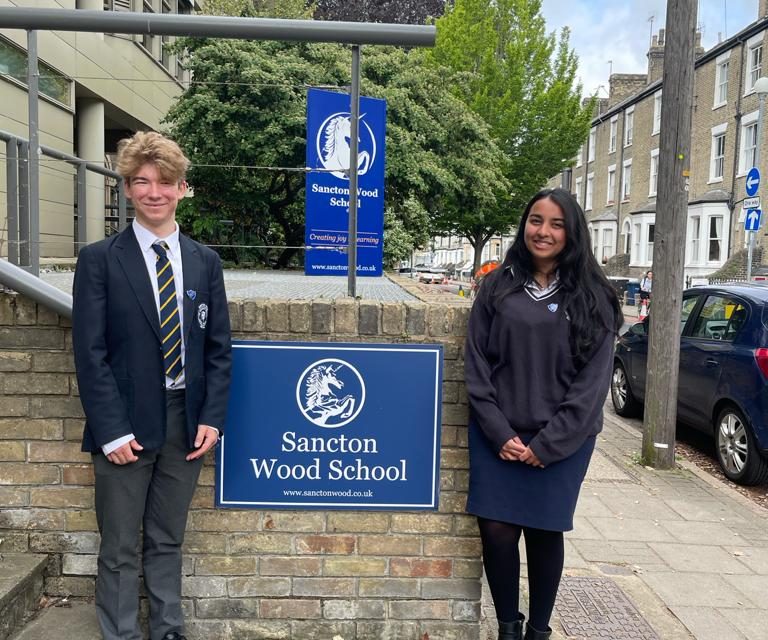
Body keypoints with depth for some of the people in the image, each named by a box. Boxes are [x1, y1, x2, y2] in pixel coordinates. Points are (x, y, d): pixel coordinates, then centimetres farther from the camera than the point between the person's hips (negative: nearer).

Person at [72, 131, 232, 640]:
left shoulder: (205, 261, 6)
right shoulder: (99, 259, -3)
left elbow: (219, 347, 7)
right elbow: (90, 353, -7)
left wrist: (212, 418, -2)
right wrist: (112, 430, -12)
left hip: (187, 422, 3)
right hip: (126, 424, -2)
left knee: (168, 542, 16)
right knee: (120, 550, 8)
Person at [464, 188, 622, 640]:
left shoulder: (592, 297, -1)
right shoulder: (497, 286, 3)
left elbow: (593, 380, -5)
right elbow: (476, 363, 0)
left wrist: (547, 443, -11)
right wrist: (499, 432, -9)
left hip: (562, 440, -1)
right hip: (498, 436, 1)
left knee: (544, 533, 8)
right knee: (497, 530, 2)